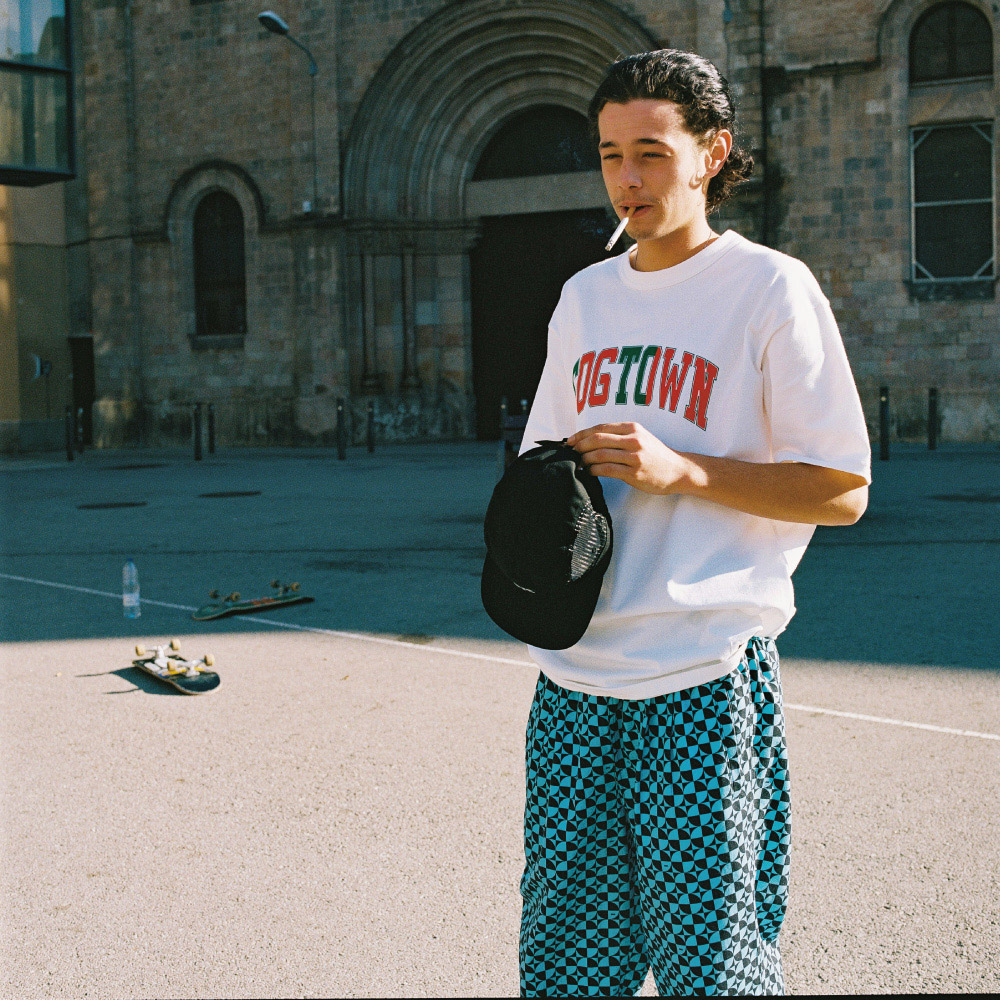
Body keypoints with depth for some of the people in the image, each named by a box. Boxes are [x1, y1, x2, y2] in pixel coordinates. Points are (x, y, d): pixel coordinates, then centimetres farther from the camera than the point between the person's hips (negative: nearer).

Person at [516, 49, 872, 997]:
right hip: (574, 675, 6)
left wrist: (679, 469, -17)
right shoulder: (584, 297, 14)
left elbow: (842, 490, -7)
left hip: (706, 677, -5)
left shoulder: (771, 287, -4)